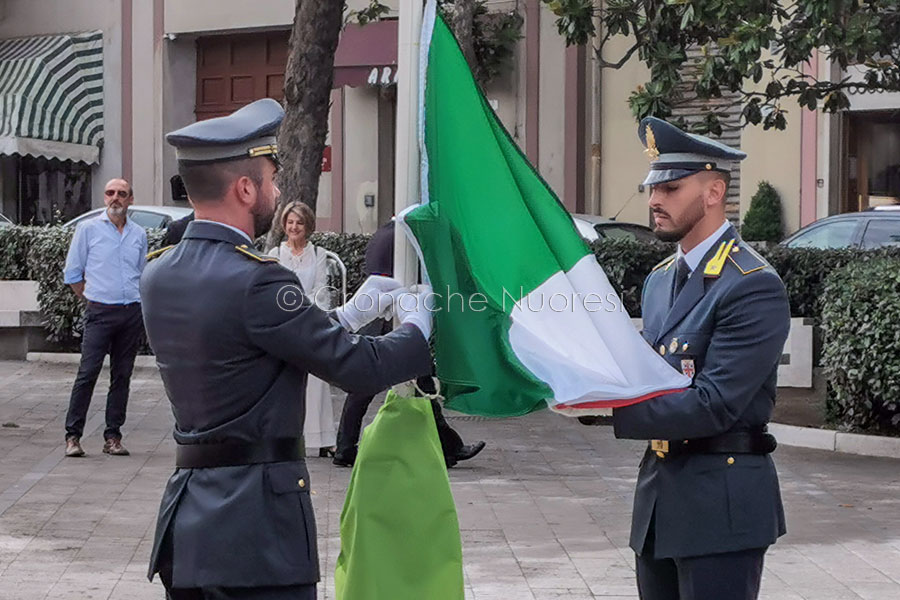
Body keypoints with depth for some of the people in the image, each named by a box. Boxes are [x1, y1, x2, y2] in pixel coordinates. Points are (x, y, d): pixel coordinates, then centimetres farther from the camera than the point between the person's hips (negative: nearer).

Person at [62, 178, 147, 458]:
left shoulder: (139, 234, 12)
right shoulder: (88, 229, 2)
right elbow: (72, 273, 6)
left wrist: (136, 301, 15)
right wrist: (92, 300, 5)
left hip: (132, 312, 3)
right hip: (100, 312, -3)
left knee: (122, 376, 5)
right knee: (88, 373, -9)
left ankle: (113, 436, 10)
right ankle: (73, 435, -5)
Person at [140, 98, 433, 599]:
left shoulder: (159, 275, 8)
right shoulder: (255, 281, -18)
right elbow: (359, 368, -13)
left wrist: (352, 313, 19)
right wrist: (418, 326, 5)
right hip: (255, 528, -9)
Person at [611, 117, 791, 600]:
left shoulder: (753, 287, -15)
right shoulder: (660, 279, 14)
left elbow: (714, 405, -21)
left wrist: (608, 407, -24)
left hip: (721, 504, -8)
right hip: (660, 496, 8)